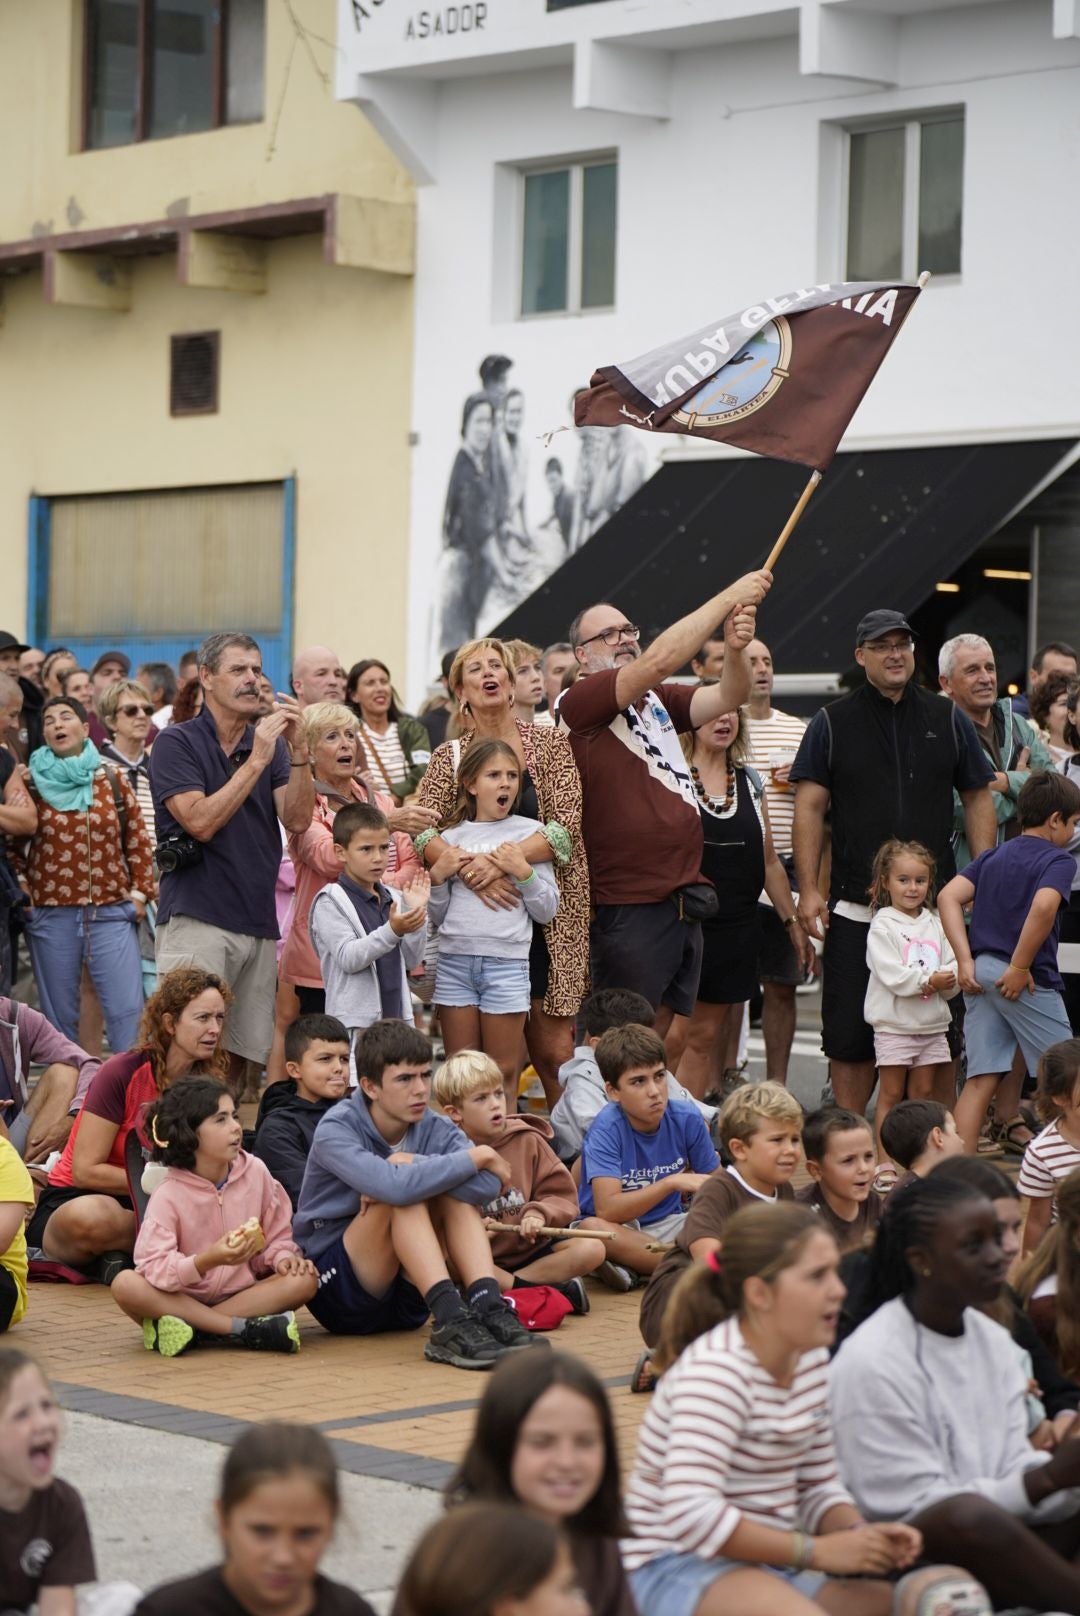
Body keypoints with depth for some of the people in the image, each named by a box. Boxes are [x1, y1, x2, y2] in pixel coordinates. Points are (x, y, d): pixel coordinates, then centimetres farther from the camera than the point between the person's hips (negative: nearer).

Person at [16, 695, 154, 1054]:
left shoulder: (111, 779, 7)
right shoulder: (31, 782, 3)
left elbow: (138, 839, 9)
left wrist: (141, 891, 4)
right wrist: (20, 888, -3)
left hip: (112, 913, 0)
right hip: (51, 916, 0)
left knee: (128, 1009, -6)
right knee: (60, 1015, 5)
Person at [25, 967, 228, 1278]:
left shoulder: (206, 1084, 1)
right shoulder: (122, 1073, -16)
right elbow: (85, 1171, -16)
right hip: (76, 1198, -5)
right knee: (91, 1217, -44)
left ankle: (122, 1253, -16)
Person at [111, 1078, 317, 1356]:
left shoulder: (255, 1172, -2)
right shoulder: (169, 1194, -11)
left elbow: (277, 1235, 6)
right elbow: (154, 1267, -22)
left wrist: (282, 1257, -17)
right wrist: (208, 1261, -37)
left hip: (242, 1295, 3)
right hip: (185, 1298, -3)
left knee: (304, 1280, -24)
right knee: (125, 1285, -31)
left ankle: (190, 1329, -29)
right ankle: (244, 1329, -33)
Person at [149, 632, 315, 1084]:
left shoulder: (271, 744, 14)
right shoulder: (176, 743, -2)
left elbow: (297, 819, 0)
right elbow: (201, 822, -14)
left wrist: (298, 750, -12)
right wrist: (256, 761, -16)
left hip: (259, 923, 5)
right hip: (197, 920, -5)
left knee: (239, 1057, 6)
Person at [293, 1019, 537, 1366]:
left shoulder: (435, 1129, 0)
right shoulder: (336, 1131, -14)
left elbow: (488, 1186, -21)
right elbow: (395, 1185, -35)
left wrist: (388, 1185, -27)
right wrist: (478, 1157, -22)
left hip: (406, 1302, 5)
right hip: (336, 1291, -5)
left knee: (454, 1184, -13)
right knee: (405, 1168, -25)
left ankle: (487, 1306, -29)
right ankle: (450, 1322, -38)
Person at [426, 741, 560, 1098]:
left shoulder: (530, 833, 5)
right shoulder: (451, 836, 9)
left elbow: (546, 912, 3)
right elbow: (436, 917, 12)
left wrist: (523, 872, -10)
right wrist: (437, 876, -3)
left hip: (506, 960, -2)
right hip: (454, 958, 2)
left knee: (502, 1072, 2)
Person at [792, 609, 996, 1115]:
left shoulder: (948, 721, 9)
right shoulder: (833, 723, 4)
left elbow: (978, 799, 12)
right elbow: (809, 807, 2)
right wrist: (809, 890, -6)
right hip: (855, 904, -1)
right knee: (850, 1033, 0)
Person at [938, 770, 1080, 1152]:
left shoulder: (992, 857, 16)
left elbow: (948, 897, 4)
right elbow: (1043, 907, -24)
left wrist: (966, 961, -1)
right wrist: (1020, 967, -18)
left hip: (981, 973, 6)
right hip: (1030, 980, -6)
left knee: (981, 1079, 4)